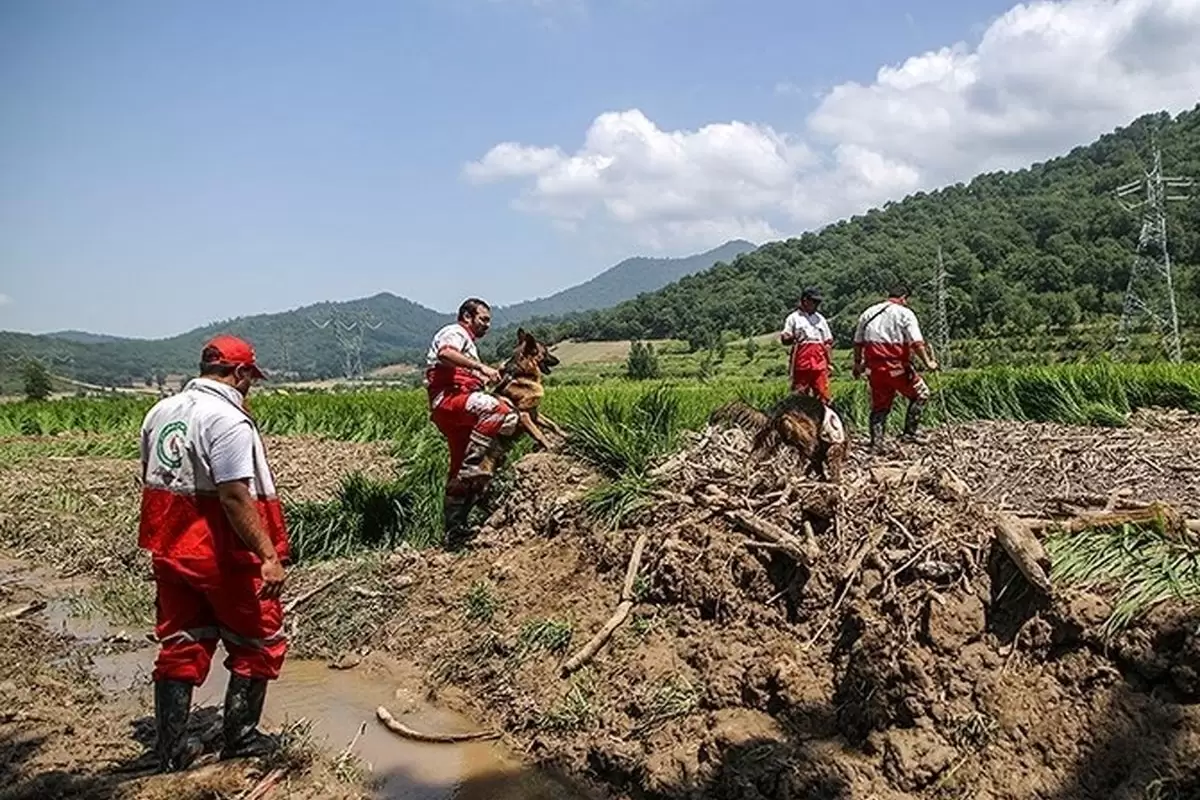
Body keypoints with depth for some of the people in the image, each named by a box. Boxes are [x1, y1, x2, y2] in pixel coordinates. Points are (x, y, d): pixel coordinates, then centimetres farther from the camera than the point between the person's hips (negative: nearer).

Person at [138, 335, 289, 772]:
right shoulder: (228, 420, -20)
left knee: (180, 645, 16)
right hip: (221, 555, -8)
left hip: (169, 550, 8)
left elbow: (150, 478, 15)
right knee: (259, 642, 10)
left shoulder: (160, 411, 7)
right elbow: (235, 497, -27)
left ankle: (172, 748, 22)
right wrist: (268, 555, -27)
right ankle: (240, 737, 17)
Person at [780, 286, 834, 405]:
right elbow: (783, 339, 3)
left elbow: (828, 341, 20)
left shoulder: (820, 319, 20)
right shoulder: (793, 318, 8)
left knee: (822, 390, -5)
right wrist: (793, 338, -19)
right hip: (802, 358, -3)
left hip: (819, 359, 3)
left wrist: (829, 361, 12)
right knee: (801, 392, -1)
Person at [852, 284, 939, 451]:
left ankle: (876, 443, 10)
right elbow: (916, 342, -12)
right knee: (920, 393, 12)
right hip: (897, 366, -5)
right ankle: (909, 432, 5)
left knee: (879, 404, 13)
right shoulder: (905, 313, -3)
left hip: (874, 366, 5)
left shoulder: (868, 313, 13)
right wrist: (927, 362, -8)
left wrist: (857, 364, 21)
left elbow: (858, 342, 14)